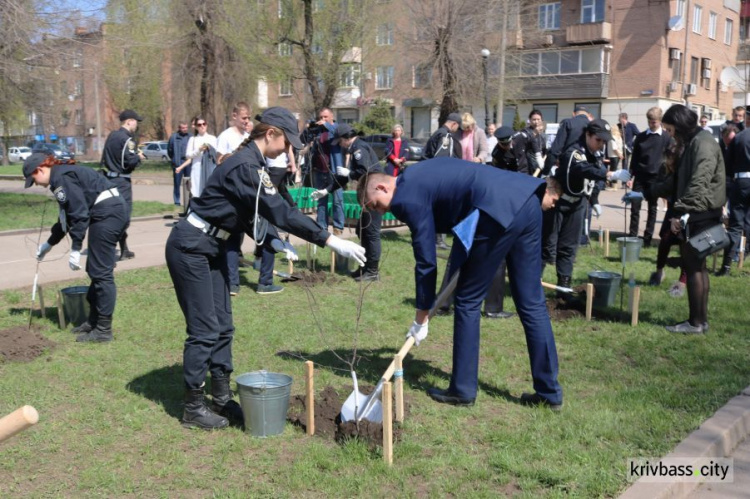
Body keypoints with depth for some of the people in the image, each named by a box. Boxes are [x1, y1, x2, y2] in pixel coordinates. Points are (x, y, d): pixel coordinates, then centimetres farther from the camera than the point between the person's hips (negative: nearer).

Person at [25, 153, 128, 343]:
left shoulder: (61, 178, -9)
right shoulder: (63, 175, 22)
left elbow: (80, 215, -16)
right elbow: (68, 217, 33)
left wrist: (75, 249, -14)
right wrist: (49, 243, 42)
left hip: (107, 213, -10)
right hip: (115, 211, 10)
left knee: (101, 272, -5)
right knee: (95, 270, 17)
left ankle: (103, 330, 0)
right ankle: (94, 320, 26)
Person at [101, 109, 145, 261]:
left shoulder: (111, 136, 12)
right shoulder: (126, 139, -15)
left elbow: (104, 158, 17)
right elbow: (130, 161, -23)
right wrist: (139, 157, -2)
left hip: (109, 178, 9)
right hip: (122, 181, -9)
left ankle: (124, 250, 24)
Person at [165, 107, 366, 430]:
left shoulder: (250, 163, 8)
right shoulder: (245, 166, -23)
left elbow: (249, 217, 13)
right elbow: (279, 211, -27)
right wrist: (330, 241, -26)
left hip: (209, 248, 10)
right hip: (190, 248, -10)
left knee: (222, 327, 11)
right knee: (204, 330, -3)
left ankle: (222, 399, 21)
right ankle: (193, 409, 9)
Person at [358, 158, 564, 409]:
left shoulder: (407, 197, -1)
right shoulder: (419, 174, 25)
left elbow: (426, 260, 0)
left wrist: (421, 318, 8)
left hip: (500, 211, -9)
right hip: (527, 199, 9)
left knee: (467, 302, 6)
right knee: (531, 303, 12)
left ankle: (463, 390, 16)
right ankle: (549, 392, 18)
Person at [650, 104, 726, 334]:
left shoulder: (703, 143, -15)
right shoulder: (690, 143, 18)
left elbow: (699, 184, -26)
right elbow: (678, 179, 27)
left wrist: (681, 212, -31)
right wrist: (650, 192, 24)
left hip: (701, 213, -10)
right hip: (694, 214, 10)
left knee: (694, 266, -5)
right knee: (696, 266, 13)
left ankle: (696, 322, 1)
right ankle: (700, 319, 19)